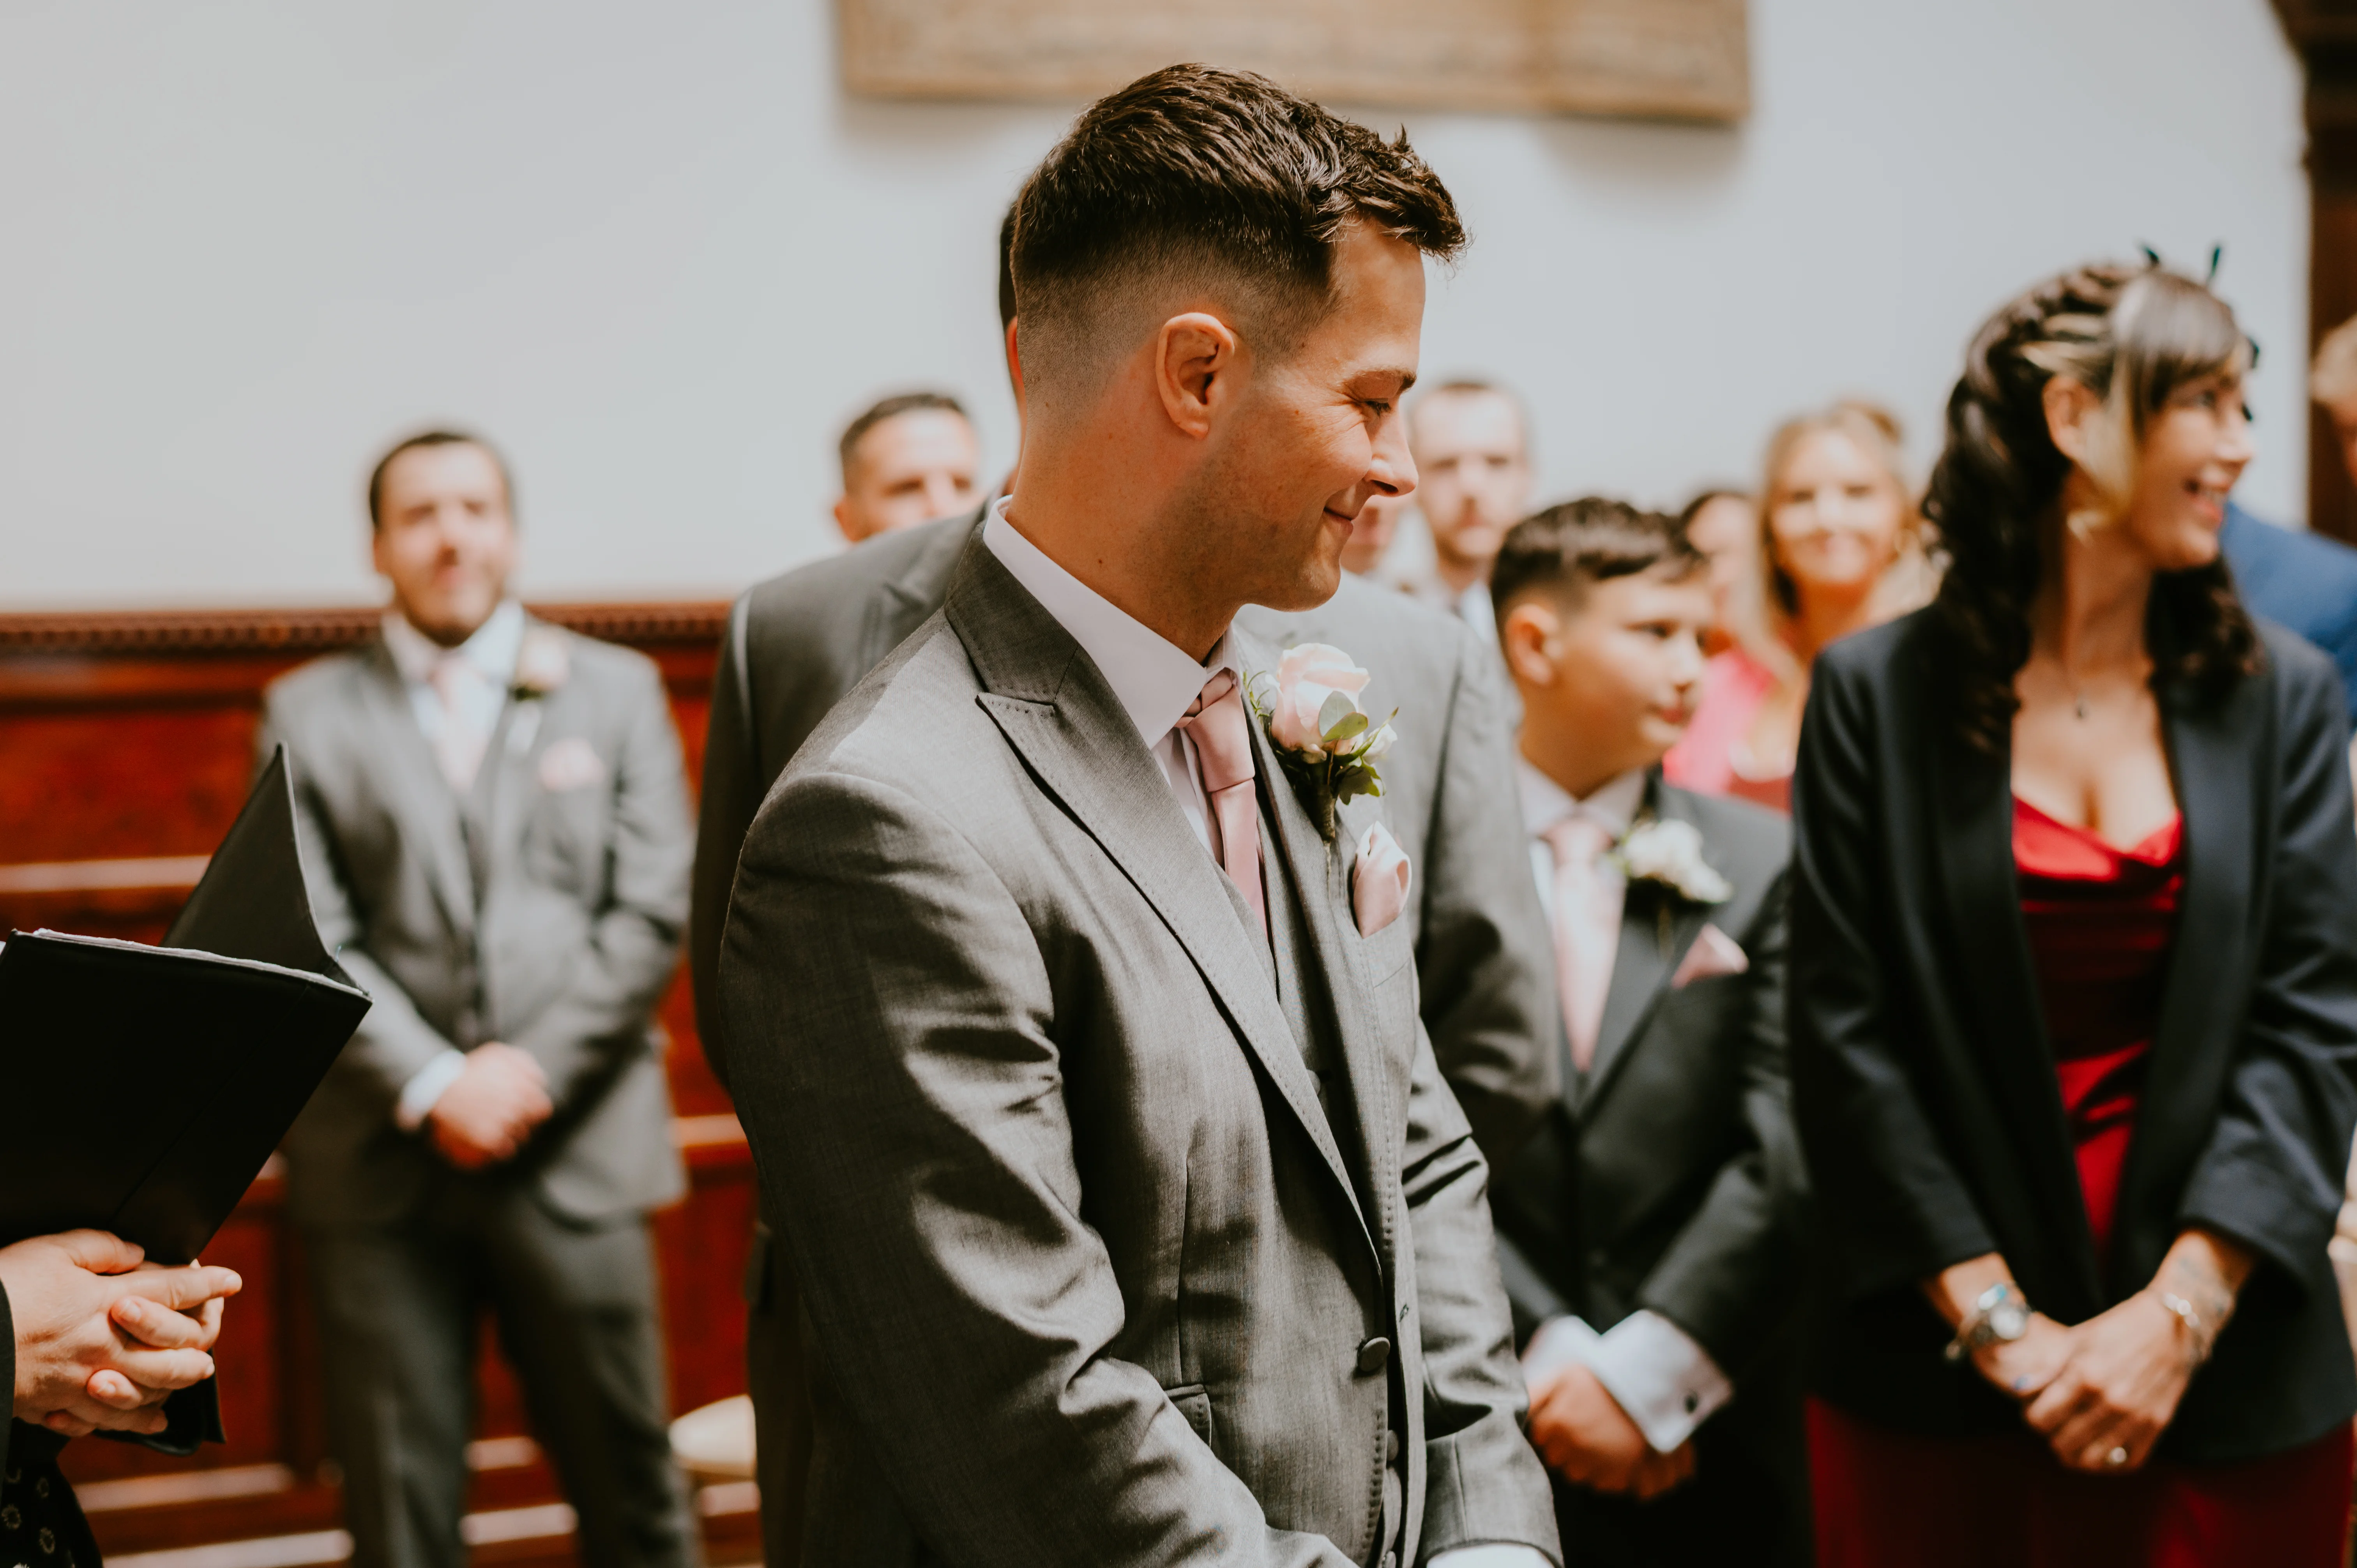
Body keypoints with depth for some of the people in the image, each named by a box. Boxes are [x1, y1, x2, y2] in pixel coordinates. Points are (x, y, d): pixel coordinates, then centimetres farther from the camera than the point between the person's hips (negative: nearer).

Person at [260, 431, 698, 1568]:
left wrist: (533, 1068, -9)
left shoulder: (615, 692, 10)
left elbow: (653, 912, 2)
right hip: (381, 1164, 0)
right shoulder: (307, 714, 9)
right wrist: (430, 1085, -12)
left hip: (573, 1156, 0)